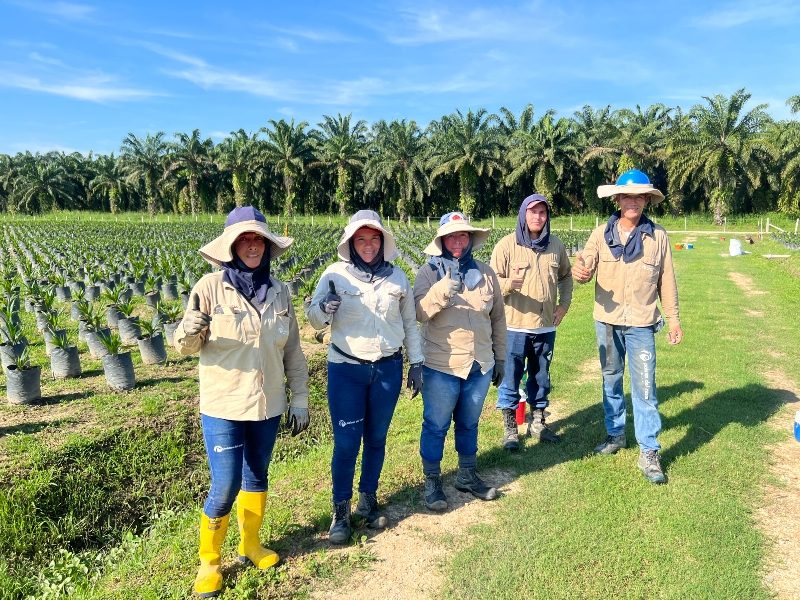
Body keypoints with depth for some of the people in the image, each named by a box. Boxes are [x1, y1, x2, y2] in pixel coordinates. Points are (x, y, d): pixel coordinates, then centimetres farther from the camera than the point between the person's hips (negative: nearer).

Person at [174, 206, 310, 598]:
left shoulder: (278, 291, 0)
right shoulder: (210, 286, -10)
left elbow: (293, 350, 6)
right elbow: (186, 346, -7)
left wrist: (300, 398, 7)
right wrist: (190, 330, -30)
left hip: (268, 405, 4)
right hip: (223, 407, -4)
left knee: (257, 475, 18)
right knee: (225, 486, 0)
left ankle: (250, 545, 40)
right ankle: (209, 560, 25)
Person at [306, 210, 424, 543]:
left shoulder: (397, 276, 2)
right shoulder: (336, 274, -6)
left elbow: (410, 322, 10)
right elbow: (314, 319, -6)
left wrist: (416, 363, 9)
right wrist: (324, 308, -29)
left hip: (388, 369, 3)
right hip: (346, 369, -2)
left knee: (376, 438, 15)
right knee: (346, 443, 1)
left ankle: (368, 500, 35)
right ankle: (341, 511, 20)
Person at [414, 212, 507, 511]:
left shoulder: (485, 272, 4)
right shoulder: (429, 272, -7)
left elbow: (498, 318, 12)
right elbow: (419, 313, -22)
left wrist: (499, 357, 15)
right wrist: (444, 289, -38)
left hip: (480, 365, 4)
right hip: (441, 366, -4)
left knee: (469, 424, 20)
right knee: (436, 426, 9)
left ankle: (467, 476, 38)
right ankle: (432, 481, 26)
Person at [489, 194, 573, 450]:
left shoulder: (556, 245, 5)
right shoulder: (507, 245, -8)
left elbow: (566, 276, 20)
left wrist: (564, 304, 8)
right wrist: (510, 284, -31)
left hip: (546, 326, 4)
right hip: (515, 326, -4)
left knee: (541, 377, 17)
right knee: (510, 377, 4)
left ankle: (538, 422, 34)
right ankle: (509, 427, 18)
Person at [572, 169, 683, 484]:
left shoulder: (657, 236, -2)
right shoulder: (601, 233, -1)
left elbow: (666, 280, 3)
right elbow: (586, 267, -10)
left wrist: (674, 318, 2)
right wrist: (579, 271, -34)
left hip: (641, 324, -2)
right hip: (606, 321, 2)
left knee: (644, 387, -2)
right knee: (611, 381, 16)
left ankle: (649, 452, 9)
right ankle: (615, 434, 34)